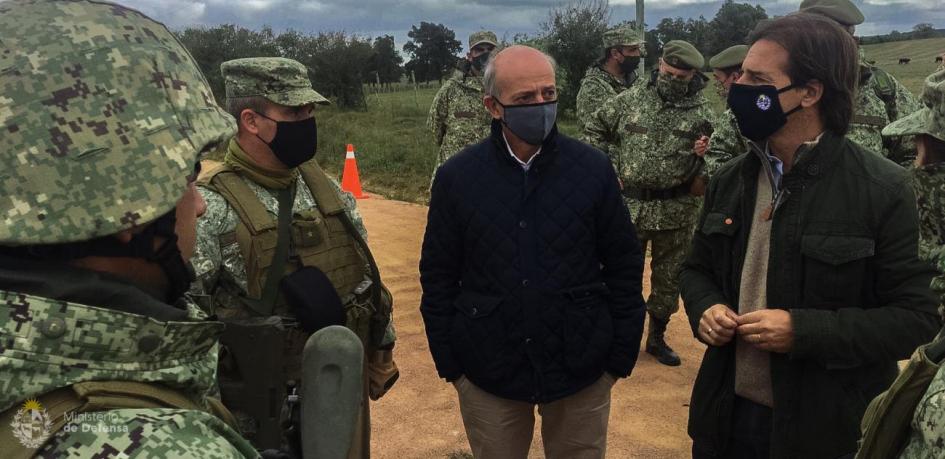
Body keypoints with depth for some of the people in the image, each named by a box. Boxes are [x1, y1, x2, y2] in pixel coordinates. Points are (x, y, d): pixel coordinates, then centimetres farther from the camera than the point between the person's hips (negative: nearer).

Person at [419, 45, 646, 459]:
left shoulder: (594, 169, -7)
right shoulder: (456, 177, -6)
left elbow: (624, 267, -1)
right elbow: (438, 277, 0)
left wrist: (621, 355, 0)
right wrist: (449, 363, 0)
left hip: (582, 370, 0)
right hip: (487, 373, 0)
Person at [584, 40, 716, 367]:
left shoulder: (702, 113, -3)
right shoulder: (631, 99, 1)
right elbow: (594, 129, 10)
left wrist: (699, 175, -19)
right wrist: (609, 165, 2)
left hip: (675, 212, 0)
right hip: (628, 206, 0)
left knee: (669, 278, 13)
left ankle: (657, 337, 32)